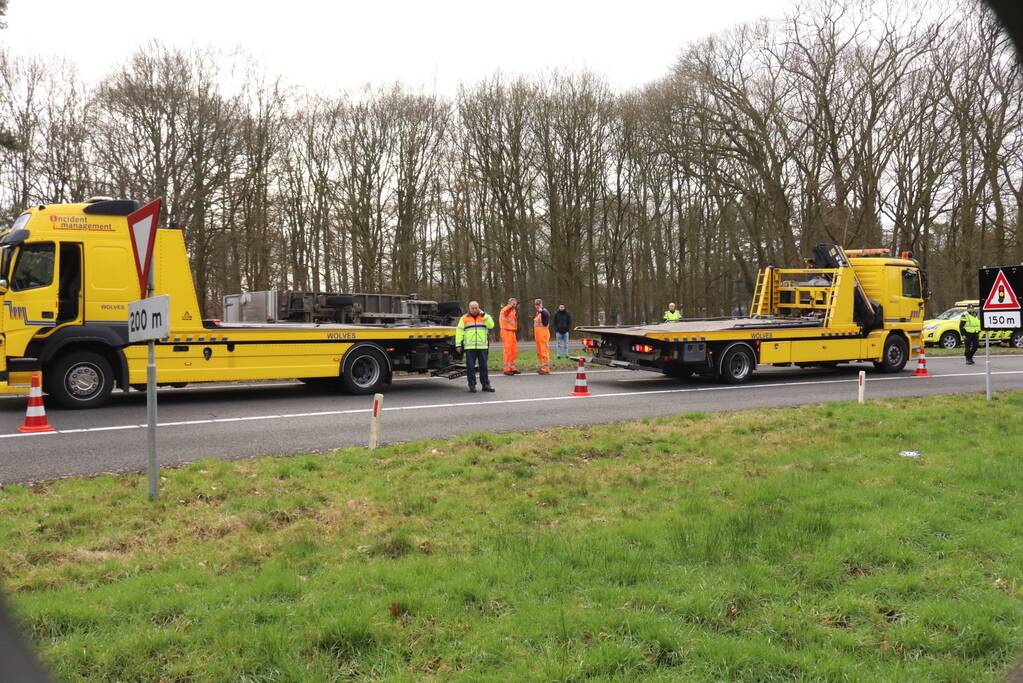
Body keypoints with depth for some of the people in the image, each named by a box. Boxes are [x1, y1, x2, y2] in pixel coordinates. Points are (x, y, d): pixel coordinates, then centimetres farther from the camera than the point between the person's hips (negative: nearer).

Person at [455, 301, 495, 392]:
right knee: (470, 367, -1)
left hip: (482, 347, 1)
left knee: (483, 366, 5)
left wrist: (484, 315, -11)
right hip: (469, 347, -1)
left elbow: (491, 325, -5)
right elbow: (459, 332, 6)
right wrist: (458, 344, -1)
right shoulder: (464, 319, 9)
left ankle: (485, 385, 11)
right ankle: (472, 386, 6)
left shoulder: (484, 317, 12)